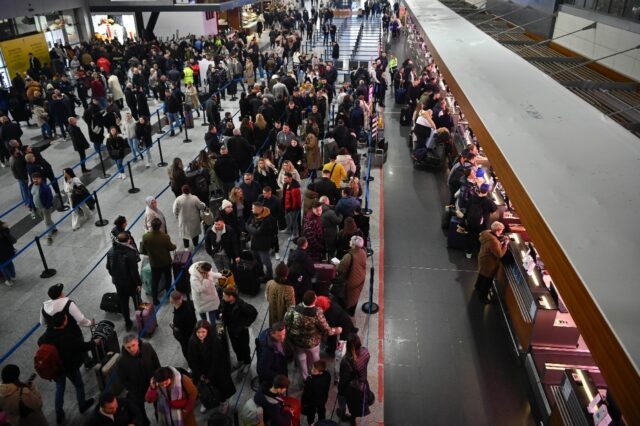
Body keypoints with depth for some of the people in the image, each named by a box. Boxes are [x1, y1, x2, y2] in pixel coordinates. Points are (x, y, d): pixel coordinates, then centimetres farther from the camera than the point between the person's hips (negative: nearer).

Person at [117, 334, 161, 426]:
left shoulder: (148, 348, -22)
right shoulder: (121, 361, -28)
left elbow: (157, 365, -6)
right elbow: (123, 381, -14)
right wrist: (136, 392, -15)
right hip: (137, 391, -2)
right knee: (139, 413, 18)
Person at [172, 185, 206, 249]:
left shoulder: (178, 199, -18)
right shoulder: (194, 198, -21)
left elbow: (175, 211, -9)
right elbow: (201, 206, -11)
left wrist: (177, 217, 10)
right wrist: (204, 205, 13)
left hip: (183, 220, 0)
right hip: (194, 220, 0)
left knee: (184, 232, 19)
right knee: (195, 231, 21)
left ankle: (186, 247, 27)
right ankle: (196, 245, 36)